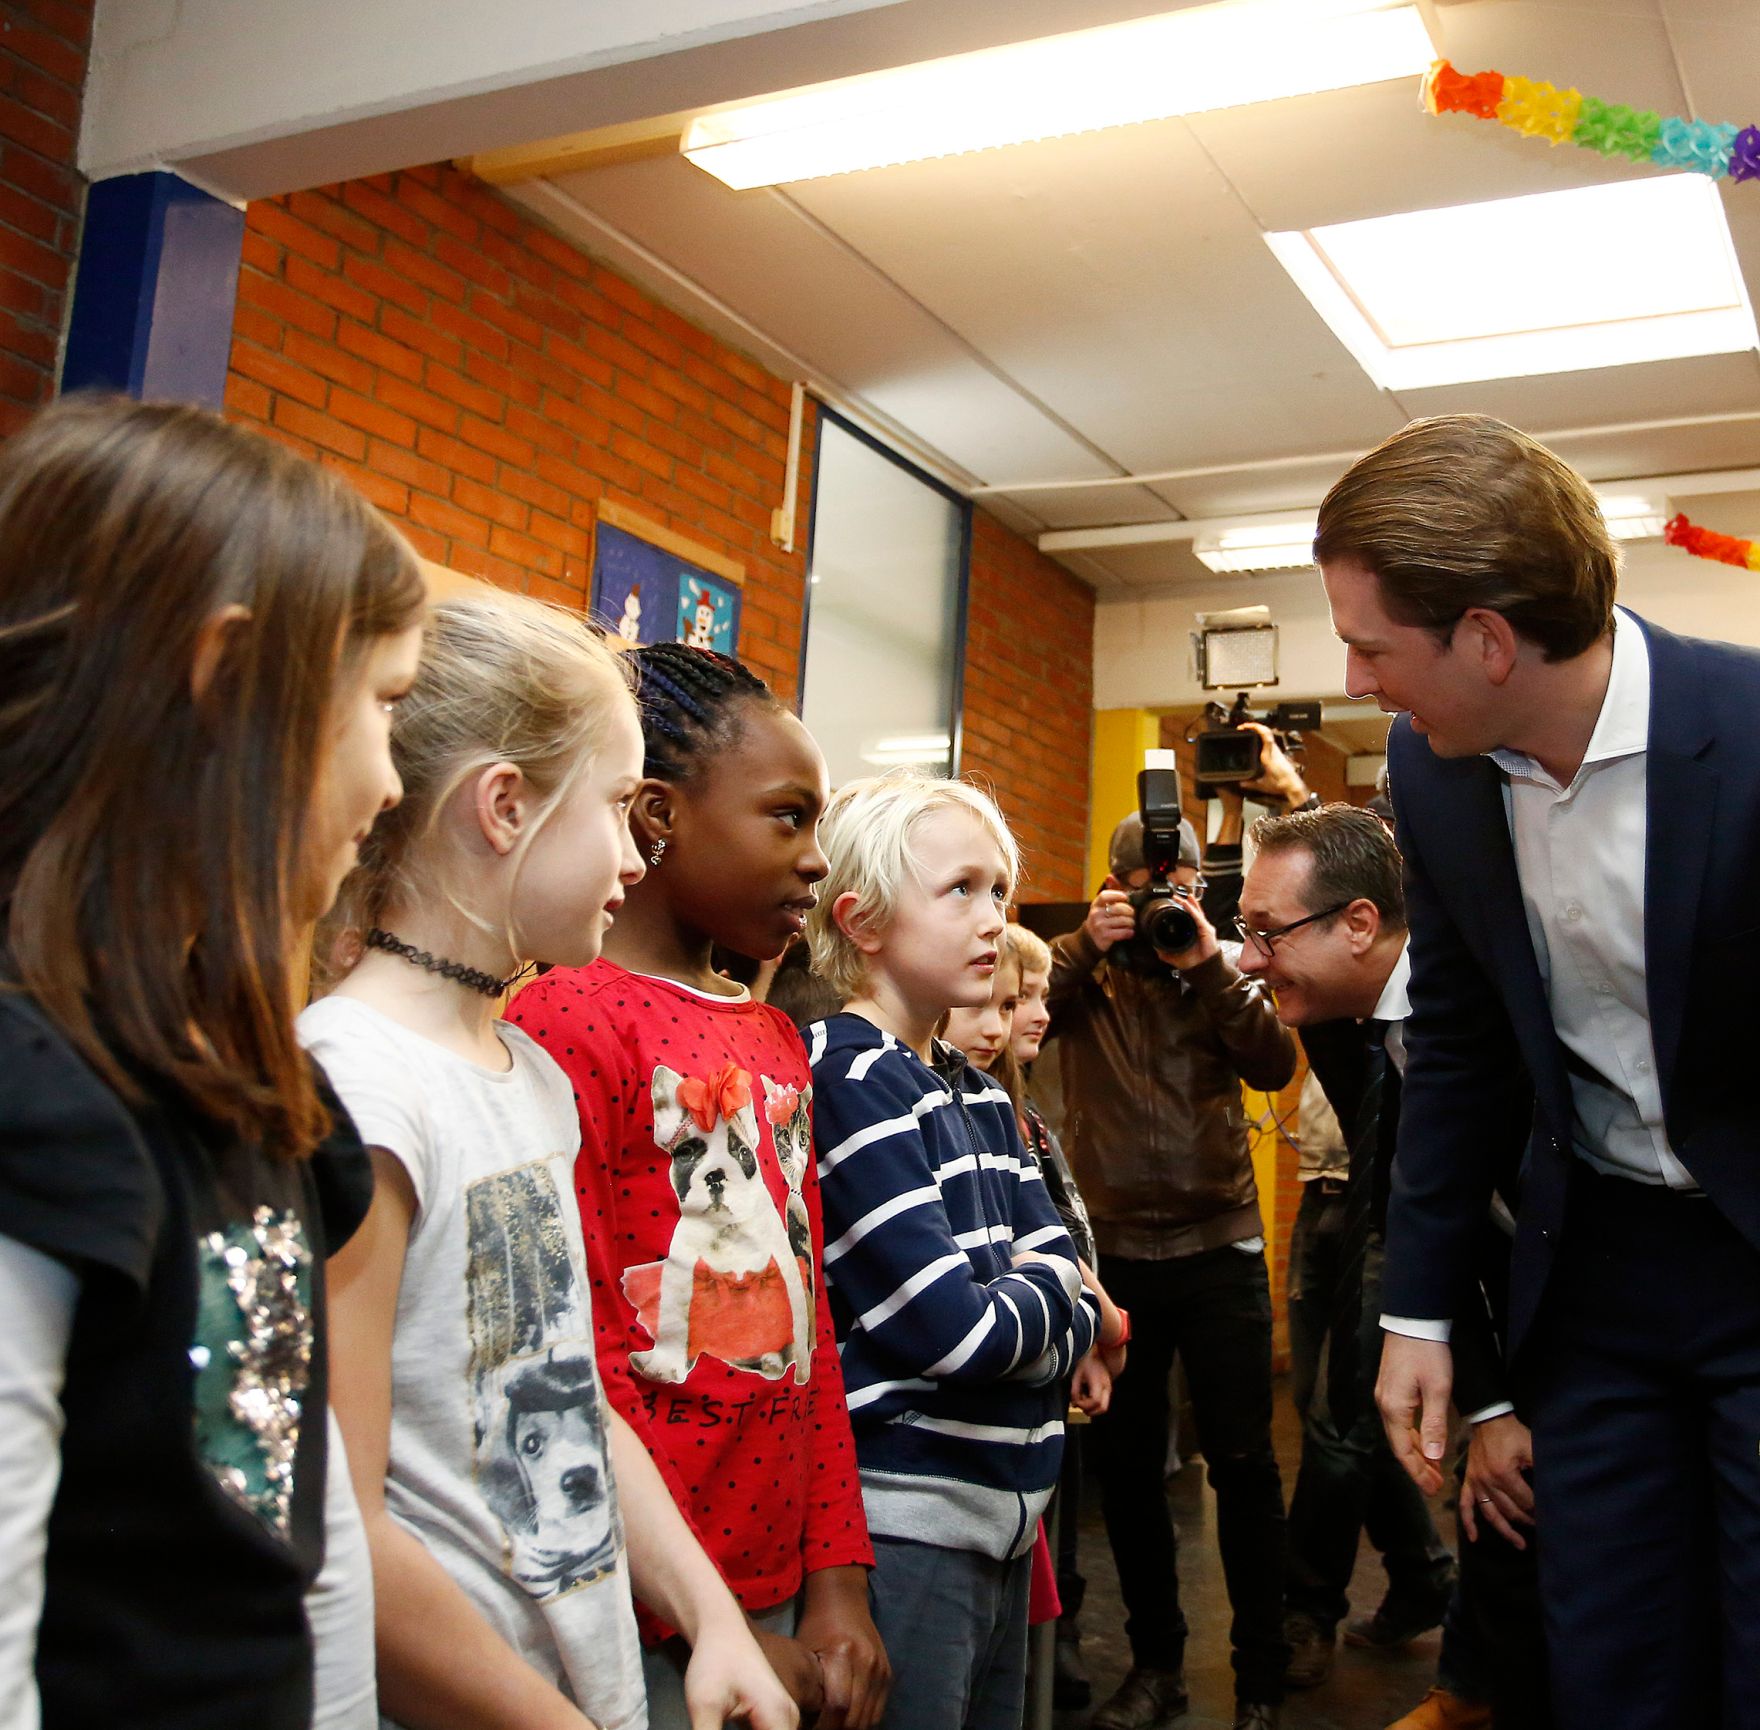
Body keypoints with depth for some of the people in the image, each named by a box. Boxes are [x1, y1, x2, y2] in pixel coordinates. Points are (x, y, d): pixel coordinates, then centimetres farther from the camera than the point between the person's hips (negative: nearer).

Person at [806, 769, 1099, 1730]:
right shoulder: (849, 1081, -16)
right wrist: (1049, 1292, -2)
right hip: (905, 1520, -8)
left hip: (1003, 1512, 8)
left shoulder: (980, 1094, 10)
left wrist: (1033, 1308, -12)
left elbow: (1072, 1295, 8)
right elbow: (950, 1331, -21)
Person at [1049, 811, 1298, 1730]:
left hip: (1220, 1246, 0)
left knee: (1242, 1460, 4)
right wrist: (1084, 946, -24)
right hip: (1114, 1248, 1)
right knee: (1125, 1462, 11)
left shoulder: (1223, 965, 4)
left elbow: (1275, 1065, -11)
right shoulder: (1084, 966, 3)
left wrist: (1209, 962, -19)